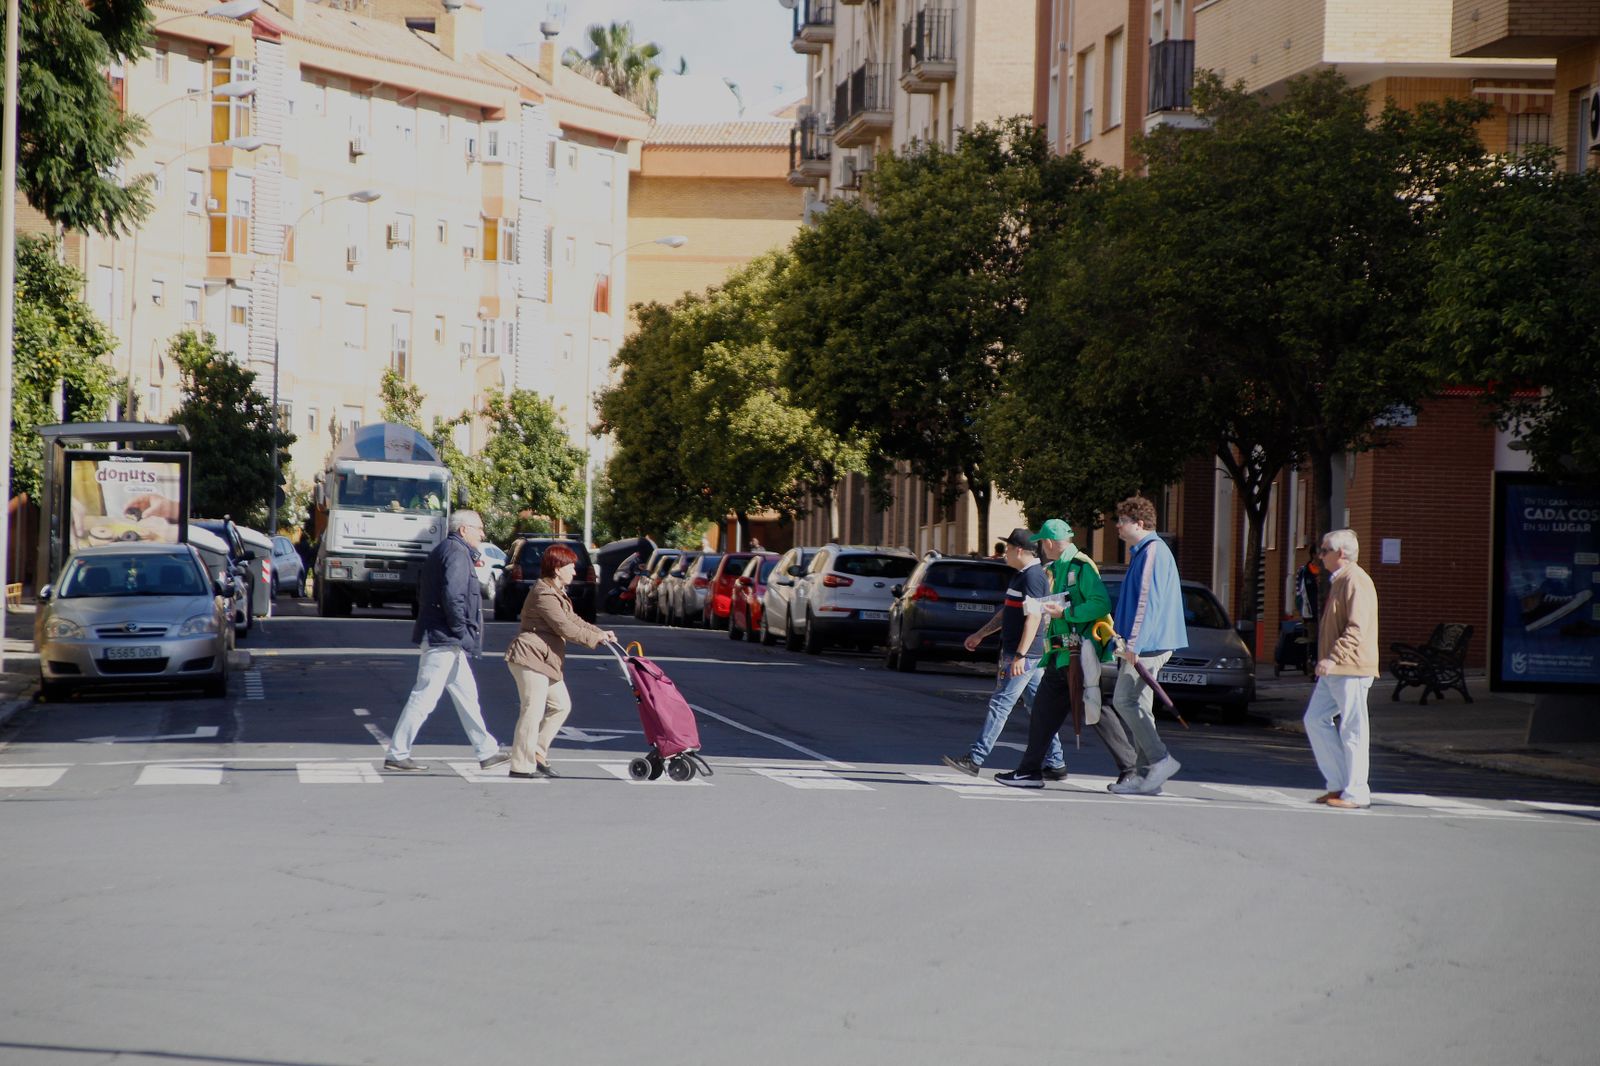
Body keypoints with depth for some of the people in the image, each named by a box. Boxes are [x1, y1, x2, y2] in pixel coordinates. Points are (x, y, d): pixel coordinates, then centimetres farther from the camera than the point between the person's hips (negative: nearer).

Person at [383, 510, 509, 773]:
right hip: (444, 640, -11)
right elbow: (452, 596, -24)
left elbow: (423, 593, 22)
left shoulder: (442, 552, 18)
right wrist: (462, 633, -17)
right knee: (424, 697, -6)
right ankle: (397, 754, -3)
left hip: (442, 640, 11)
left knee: (467, 696, 14)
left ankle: (486, 752, 18)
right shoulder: (457, 554, -13)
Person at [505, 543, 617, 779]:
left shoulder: (557, 593, 19)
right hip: (530, 657, -11)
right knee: (533, 710, -10)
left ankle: (537, 753, 16)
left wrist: (600, 633, 10)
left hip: (544, 661, 11)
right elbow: (565, 627, -19)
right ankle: (522, 766, -8)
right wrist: (595, 638, -8)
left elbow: (573, 620, 23)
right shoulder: (544, 595, -17)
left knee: (561, 705, 13)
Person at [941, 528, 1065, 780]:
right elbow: (1006, 612, 28)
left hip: (1024, 655, -10)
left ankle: (975, 759, -8)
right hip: (1031, 655, 10)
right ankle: (1054, 764, 12)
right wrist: (980, 635, 31)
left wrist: (1020, 655, -27)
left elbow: (1033, 618, -23)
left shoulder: (1033, 576, -15)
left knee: (1000, 704, -8)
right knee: (1038, 708, 10)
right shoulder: (1022, 575, 18)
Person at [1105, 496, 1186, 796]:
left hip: (1147, 644, -10)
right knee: (1136, 705, 8)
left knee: (1125, 701, -12)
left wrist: (1134, 644, -24)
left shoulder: (1153, 551, -13)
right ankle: (1145, 774, 8)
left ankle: (1160, 760, -12)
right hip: (1142, 646, 10)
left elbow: (1149, 601, -21)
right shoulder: (1142, 552, 20)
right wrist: (1127, 641, 25)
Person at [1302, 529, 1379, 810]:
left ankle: (1355, 793, 0)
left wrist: (1334, 658, -27)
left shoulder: (1356, 581, -14)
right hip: (1333, 671, 10)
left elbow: (1357, 628, -22)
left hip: (1351, 670, -10)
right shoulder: (1339, 581, 19)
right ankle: (1338, 783, 14)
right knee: (1315, 719, 9)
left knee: (1352, 729, -5)